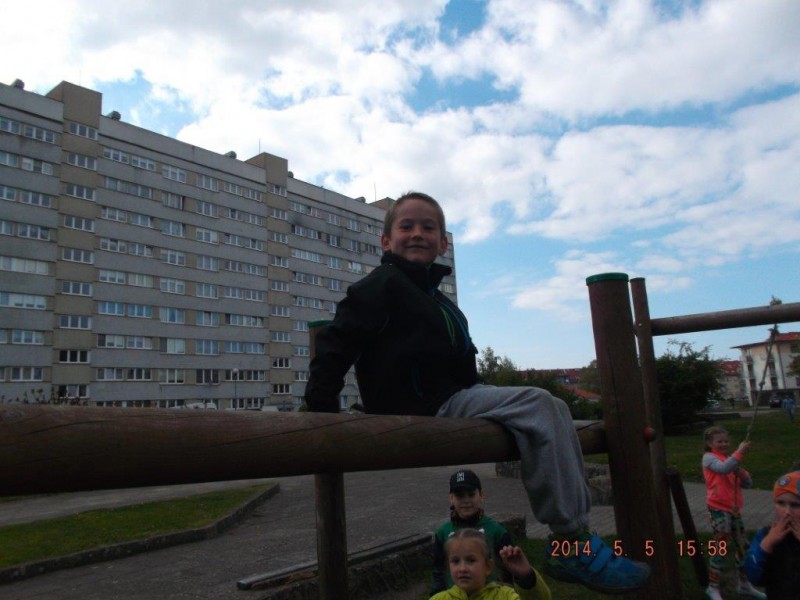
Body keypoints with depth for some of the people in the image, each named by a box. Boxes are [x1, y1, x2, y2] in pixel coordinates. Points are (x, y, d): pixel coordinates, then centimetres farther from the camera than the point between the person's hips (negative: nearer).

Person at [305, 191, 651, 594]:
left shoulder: (434, 297, 24)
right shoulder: (382, 285, -3)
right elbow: (336, 341, -12)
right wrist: (321, 405, -22)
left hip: (454, 398, 10)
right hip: (420, 407, -9)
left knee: (551, 409, 4)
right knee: (538, 405, -20)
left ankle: (576, 524, -1)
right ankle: (572, 545, -18)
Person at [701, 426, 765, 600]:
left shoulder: (730, 460, 16)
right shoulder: (709, 457, -7)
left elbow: (748, 483, 11)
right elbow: (723, 468, -29)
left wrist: (740, 472, -7)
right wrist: (740, 452, -31)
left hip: (734, 508, 8)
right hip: (719, 509, -8)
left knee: (741, 546, 15)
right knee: (722, 547, -6)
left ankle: (744, 584, 32)